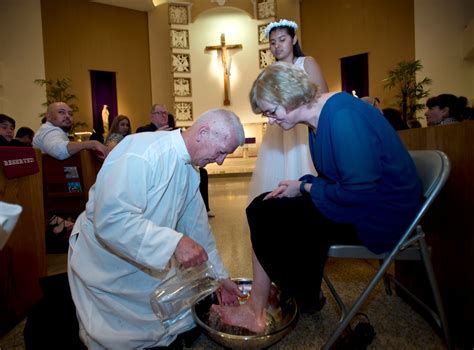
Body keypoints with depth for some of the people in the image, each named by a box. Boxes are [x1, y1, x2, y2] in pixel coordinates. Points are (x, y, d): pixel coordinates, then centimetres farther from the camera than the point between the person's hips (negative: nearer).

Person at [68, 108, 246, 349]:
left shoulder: (189, 171, -2)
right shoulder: (140, 153, -30)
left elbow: (198, 226, 5)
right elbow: (111, 220, -37)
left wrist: (220, 276, 8)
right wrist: (174, 243, -42)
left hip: (148, 266, 7)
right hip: (106, 265, -7)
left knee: (180, 322, 7)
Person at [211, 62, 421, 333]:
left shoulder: (343, 116, -22)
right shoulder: (317, 119, 7)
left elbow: (361, 192, -26)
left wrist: (304, 188, -14)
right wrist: (300, 185, -5)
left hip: (379, 215, -10)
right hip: (353, 199, 10)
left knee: (267, 217, -12)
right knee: (261, 207, 4)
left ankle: (304, 300, 11)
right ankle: (257, 309, 11)